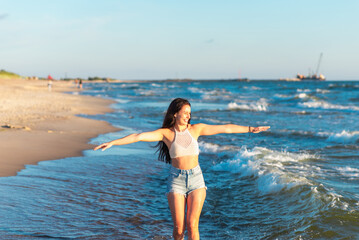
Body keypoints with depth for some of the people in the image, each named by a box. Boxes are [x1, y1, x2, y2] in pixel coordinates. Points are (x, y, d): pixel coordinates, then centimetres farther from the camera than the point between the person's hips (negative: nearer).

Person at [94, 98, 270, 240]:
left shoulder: (196, 129, 3)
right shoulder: (165, 133, -3)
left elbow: (225, 128, 5)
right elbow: (138, 136, -14)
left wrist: (250, 129, 7)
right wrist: (112, 143, -21)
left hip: (196, 179, 1)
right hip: (176, 181, -1)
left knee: (192, 225, -9)